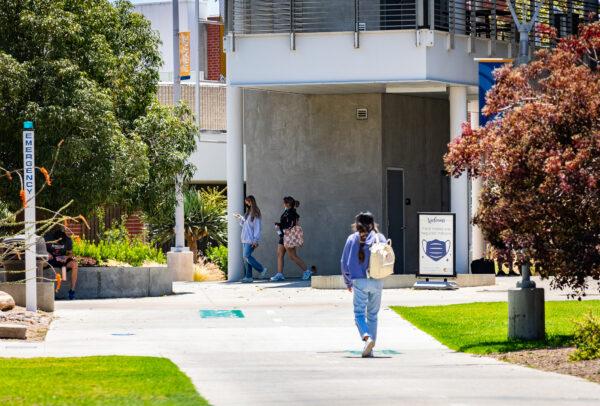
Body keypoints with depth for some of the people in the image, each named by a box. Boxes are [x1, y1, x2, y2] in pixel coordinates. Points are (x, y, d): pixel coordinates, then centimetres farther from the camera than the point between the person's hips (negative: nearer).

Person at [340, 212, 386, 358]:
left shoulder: (352, 239, 0)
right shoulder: (380, 238, 1)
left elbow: (344, 262, 4)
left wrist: (347, 282, 17)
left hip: (359, 281, -2)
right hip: (377, 282, 2)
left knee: (359, 313, 0)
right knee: (372, 314, 12)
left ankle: (366, 337, -27)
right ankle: (370, 348, 11)